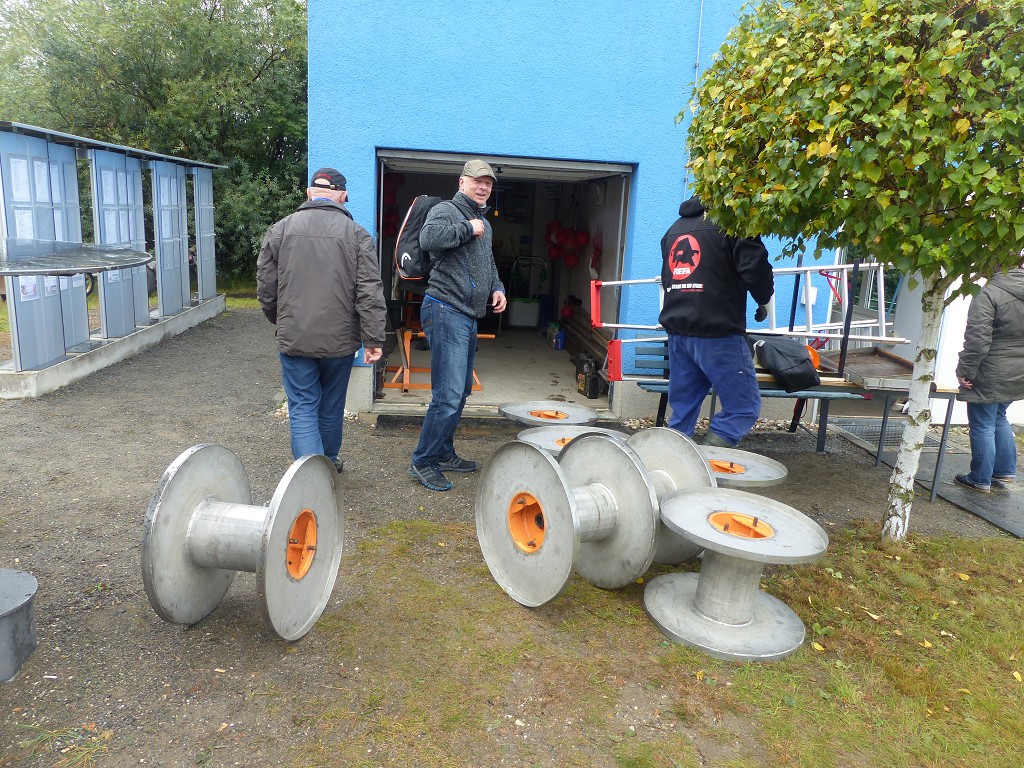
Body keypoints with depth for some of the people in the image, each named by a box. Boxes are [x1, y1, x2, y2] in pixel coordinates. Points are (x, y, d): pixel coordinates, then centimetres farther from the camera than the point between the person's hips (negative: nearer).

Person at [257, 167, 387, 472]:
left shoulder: (280, 229, 1)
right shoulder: (357, 234, -3)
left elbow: (265, 288, 5)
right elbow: (370, 293, -9)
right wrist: (374, 339, -5)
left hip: (294, 338, 0)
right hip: (340, 340, 1)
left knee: (302, 408, 5)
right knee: (331, 407, 18)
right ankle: (329, 462, 36)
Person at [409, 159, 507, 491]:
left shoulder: (483, 223, 22)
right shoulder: (446, 210, -6)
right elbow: (428, 238, -28)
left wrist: (496, 288, 14)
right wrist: (468, 229, -17)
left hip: (468, 316, 10)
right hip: (446, 311, -10)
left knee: (461, 390, 16)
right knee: (449, 394, -13)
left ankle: (443, 453, 29)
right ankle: (422, 462, 0)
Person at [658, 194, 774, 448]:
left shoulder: (675, 228, 21)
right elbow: (755, 267, -12)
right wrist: (764, 300, 6)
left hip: (677, 331, 7)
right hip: (716, 333, -7)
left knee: (682, 410, 12)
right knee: (744, 406, -1)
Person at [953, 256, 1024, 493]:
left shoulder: (989, 293, -19)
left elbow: (977, 338, -23)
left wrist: (965, 370, -15)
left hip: (991, 375, -8)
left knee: (983, 426, 4)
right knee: (999, 419, 25)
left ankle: (980, 479, 14)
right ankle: (1005, 471, 30)